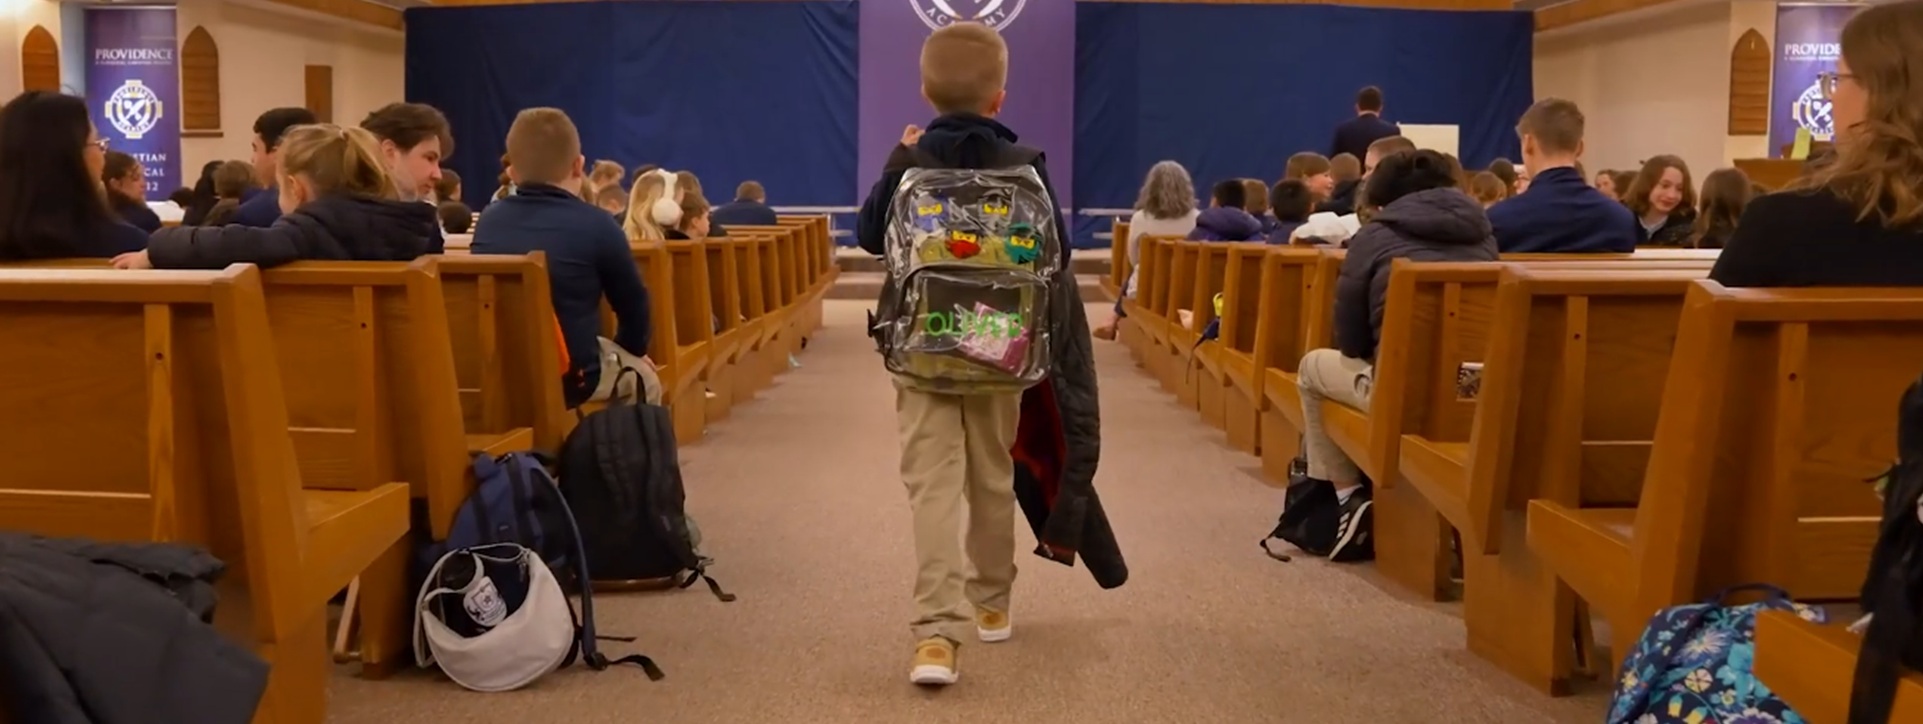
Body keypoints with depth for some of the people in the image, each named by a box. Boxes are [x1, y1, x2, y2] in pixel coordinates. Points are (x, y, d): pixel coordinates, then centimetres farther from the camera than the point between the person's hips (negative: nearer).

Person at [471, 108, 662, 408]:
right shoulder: (595, 224, -10)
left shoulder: (488, 220, 2)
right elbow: (633, 303, 1)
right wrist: (633, 349, 23)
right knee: (645, 378, 26)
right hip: (570, 375, -5)